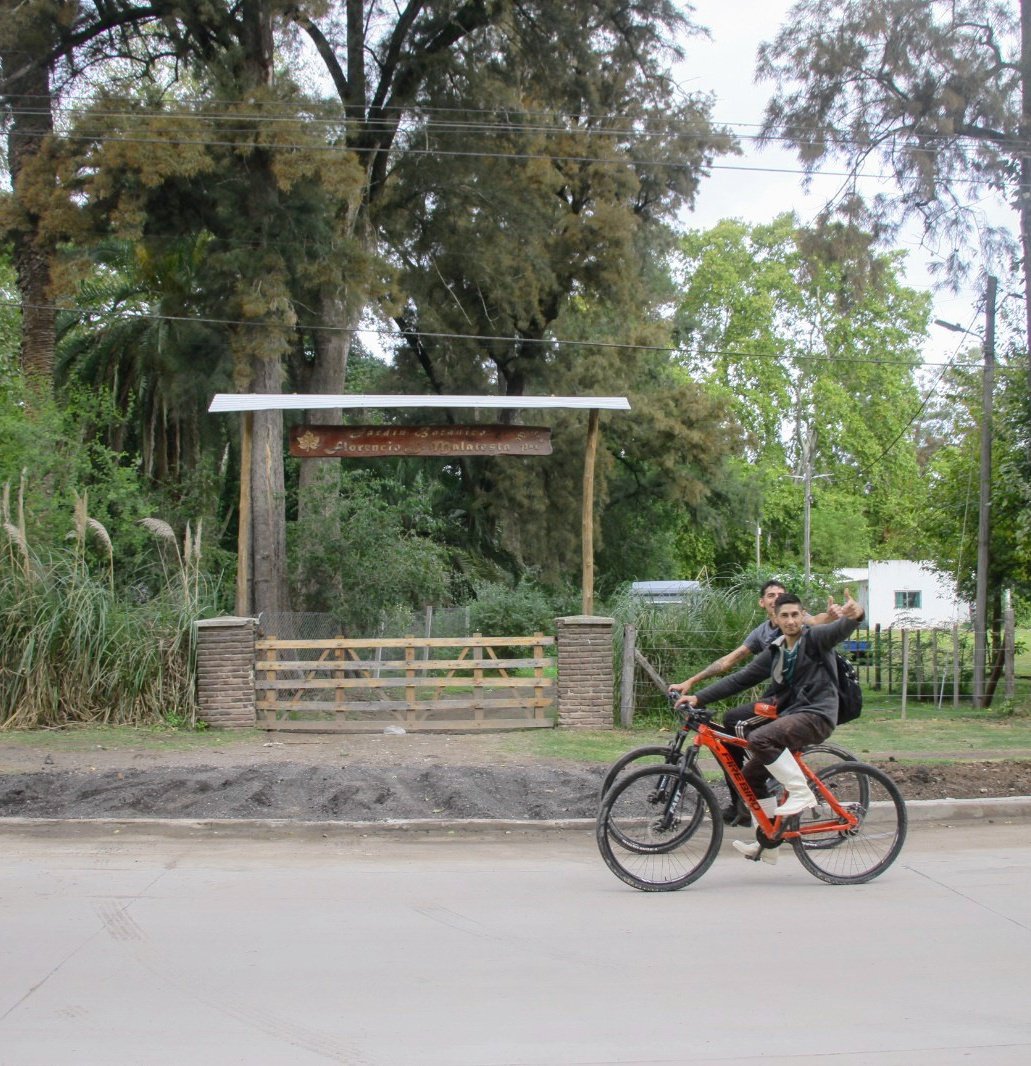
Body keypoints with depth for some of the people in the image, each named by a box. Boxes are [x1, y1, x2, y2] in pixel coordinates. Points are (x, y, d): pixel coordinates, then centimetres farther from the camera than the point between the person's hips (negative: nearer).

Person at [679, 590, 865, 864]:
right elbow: (740, 679, 13)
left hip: (816, 715, -8)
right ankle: (767, 844, 17)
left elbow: (838, 630, -26)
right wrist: (699, 697, 4)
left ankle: (801, 793, -16)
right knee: (751, 775, 7)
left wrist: (855, 616, -51)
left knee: (759, 738, -29)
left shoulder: (815, 638, -3)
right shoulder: (774, 653, 15)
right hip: (789, 718, 8)